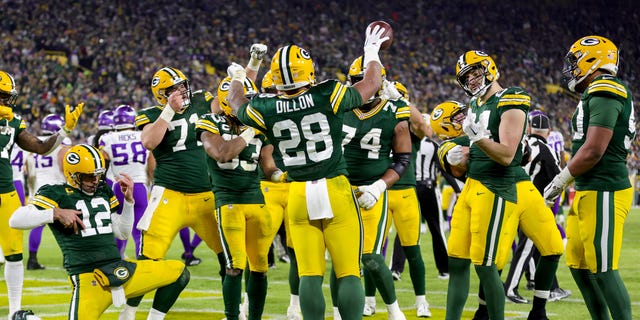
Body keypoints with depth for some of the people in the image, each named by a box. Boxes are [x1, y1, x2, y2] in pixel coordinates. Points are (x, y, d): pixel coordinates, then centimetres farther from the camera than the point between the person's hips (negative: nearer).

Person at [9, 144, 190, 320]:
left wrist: (128, 200, 13)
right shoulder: (57, 194, -2)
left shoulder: (104, 193, 17)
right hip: (88, 279, -7)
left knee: (179, 272, 5)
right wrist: (56, 214, -20)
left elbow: (122, 233, 24)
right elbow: (16, 220, -13)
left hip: (120, 270, 7)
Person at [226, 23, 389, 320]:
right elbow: (371, 84, 10)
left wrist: (237, 78, 42)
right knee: (348, 272, 0)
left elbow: (236, 103, 21)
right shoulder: (328, 96, -9)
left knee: (309, 275, 4)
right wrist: (371, 53, 28)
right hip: (336, 190, -2)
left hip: (299, 196, 2)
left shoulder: (265, 109, -4)